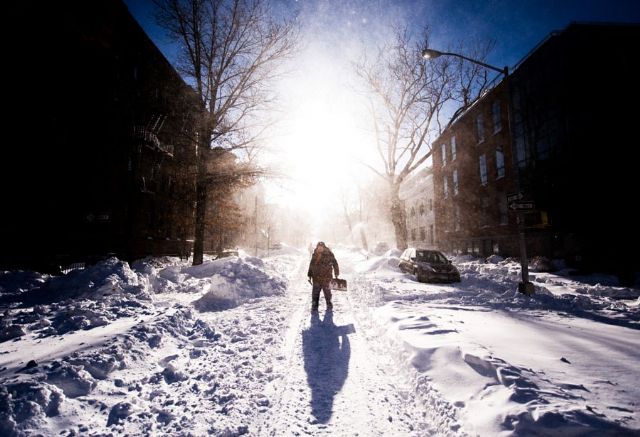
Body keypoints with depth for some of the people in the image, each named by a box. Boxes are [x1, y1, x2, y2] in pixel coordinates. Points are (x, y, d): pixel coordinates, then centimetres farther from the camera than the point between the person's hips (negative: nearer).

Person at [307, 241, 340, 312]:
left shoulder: (329, 255, -8)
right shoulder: (314, 255, 3)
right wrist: (310, 276, 12)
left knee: (327, 292, 10)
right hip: (316, 278, 3)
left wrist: (336, 275, 3)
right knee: (315, 293, 3)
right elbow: (311, 266, 13)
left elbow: (335, 264, 1)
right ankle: (314, 307, 14)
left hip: (326, 278, -3)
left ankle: (329, 305, 30)